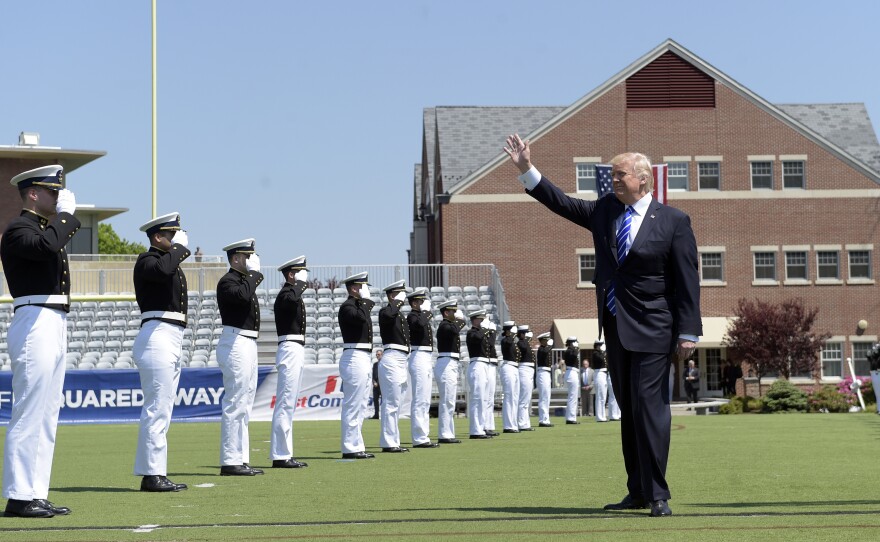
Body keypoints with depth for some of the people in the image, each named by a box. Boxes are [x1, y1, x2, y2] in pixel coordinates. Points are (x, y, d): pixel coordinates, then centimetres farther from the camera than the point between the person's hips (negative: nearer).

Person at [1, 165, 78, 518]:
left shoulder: (45, 227, 21)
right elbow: (45, 245, -31)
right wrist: (66, 213, -19)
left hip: (54, 327, 10)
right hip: (36, 325, -10)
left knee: (46, 416, 10)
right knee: (30, 415, -9)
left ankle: (36, 494, 14)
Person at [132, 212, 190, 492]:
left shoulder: (172, 261, 21)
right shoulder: (147, 260, -7)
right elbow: (163, 270, -32)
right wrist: (179, 247, -15)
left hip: (173, 340, 10)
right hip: (158, 336, -10)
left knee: (161, 410, 10)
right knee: (158, 409, -11)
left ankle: (154, 474, 13)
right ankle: (152, 474, -11)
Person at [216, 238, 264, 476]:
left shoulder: (244, 280, 20)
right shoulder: (227, 282, -11)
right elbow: (243, 297, -31)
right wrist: (253, 273, -19)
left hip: (248, 345, 11)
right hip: (236, 345, -11)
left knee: (243, 405, 11)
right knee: (235, 404, -10)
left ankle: (240, 460, 14)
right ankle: (230, 462, -10)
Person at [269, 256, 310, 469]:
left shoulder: (293, 293, 20)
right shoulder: (285, 294, -11)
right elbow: (291, 300, -37)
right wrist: (301, 283, -20)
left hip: (296, 351, 11)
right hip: (291, 350, -11)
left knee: (288, 404, 10)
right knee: (285, 403, -10)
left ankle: (284, 454, 13)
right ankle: (280, 456, -11)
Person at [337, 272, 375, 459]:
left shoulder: (358, 305, 20)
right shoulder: (347, 306, -10)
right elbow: (360, 318, -30)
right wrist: (366, 301, -16)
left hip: (363, 359, 10)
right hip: (354, 358, -10)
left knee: (359, 406, 12)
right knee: (353, 406, -8)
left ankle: (356, 446, 16)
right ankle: (351, 448, -7)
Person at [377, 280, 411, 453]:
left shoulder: (401, 315, 20)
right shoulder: (386, 311, -7)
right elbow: (388, 315, -35)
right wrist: (397, 302, -18)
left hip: (401, 361, 10)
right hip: (392, 359, -10)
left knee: (395, 403, 11)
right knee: (391, 403, -10)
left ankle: (393, 442, 15)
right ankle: (389, 443, -9)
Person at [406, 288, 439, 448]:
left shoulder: (422, 316, 20)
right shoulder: (412, 316, -9)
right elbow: (420, 325, -34)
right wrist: (425, 312, -15)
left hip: (426, 359, 10)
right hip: (419, 358, -10)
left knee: (424, 401, 11)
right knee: (420, 400, -10)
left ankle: (423, 437, 14)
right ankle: (419, 438, -11)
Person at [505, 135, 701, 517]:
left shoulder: (673, 222, -6)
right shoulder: (604, 212, 10)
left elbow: (687, 281, -8)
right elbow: (560, 202, 14)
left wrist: (688, 332, -12)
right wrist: (527, 170, 4)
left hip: (652, 329, -6)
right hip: (616, 328, 6)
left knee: (649, 407, -10)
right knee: (628, 410, 11)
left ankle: (657, 495, -4)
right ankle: (637, 492, 17)